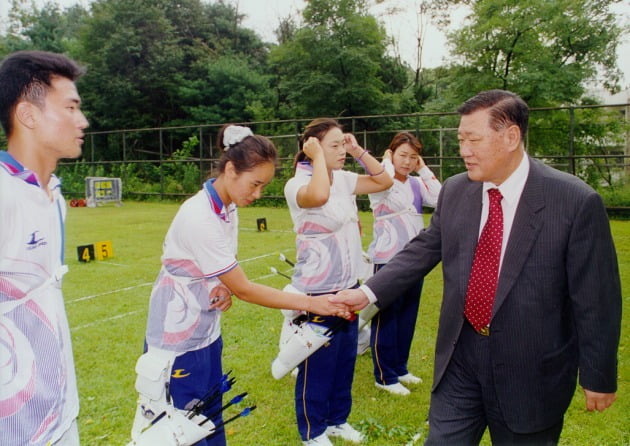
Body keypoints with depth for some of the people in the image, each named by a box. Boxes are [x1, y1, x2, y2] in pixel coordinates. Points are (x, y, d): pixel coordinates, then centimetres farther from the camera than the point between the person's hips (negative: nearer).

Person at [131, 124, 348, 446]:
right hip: (179, 338, -8)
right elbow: (244, 289, -22)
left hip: (207, 331, 8)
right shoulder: (199, 218, -27)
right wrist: (309, 303, -19)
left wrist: (224, 288, -11)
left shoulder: (227, 208, -1)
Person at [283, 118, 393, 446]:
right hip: (317, 290, -7)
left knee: (345, 359, 21)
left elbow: (384, 182, 10)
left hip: (348, 285, 7)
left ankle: (337, 419, 41)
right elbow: (318, 196, -40)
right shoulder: (297, 184, -17)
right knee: (317, 366, 9)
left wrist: (359, 151, 1)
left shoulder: (344, 179, 4)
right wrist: (318, 157, -24)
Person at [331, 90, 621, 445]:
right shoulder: (454, 191, -1)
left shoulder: (577, 202, -15)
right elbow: (424, 250, 6)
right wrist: (368, 292, -5)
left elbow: (596, 298, -10)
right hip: (461, 357, 4)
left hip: (531, 369, -3)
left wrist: (598, 376, -4)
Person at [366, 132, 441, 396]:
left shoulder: (416, 184, 7)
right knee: (386, 319, 2)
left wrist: (423, 170, -3)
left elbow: (441, 199, -8)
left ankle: (400, 368, 31)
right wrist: (387, 163, -13)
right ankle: (385, 376, 15)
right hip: (388, 259, -6)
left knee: (407, 318, 16)